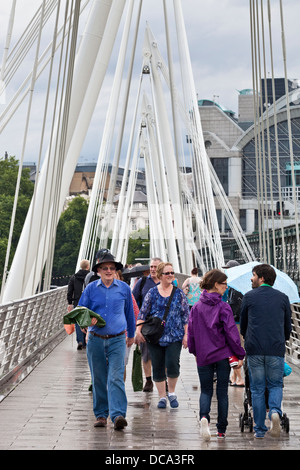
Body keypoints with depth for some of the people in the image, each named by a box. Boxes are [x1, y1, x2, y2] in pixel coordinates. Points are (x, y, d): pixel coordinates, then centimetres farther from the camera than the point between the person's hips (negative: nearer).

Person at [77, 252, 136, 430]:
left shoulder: (124, 288, 4)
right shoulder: (91, 288, 3)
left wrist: (131, 334, 27)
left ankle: (118, 415, -19)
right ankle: (101, 414, 20)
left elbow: (130, 313, 17)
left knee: (116, 378, -13)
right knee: (98, 380, 9)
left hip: (117, 340, -1)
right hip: (96, 340, 2)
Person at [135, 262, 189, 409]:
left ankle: (172, 393, 9)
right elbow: (143, 313, 5)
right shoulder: (152, 293, 5)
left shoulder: (179, 293, 6)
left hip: (175, 336, -1)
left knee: (172, 364, -14)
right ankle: (162, 397, 18)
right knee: (158, 368, 4)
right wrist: (138, 330, -6)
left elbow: (186, 315, 6)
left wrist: (186, 335, 0)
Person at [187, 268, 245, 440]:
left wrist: (194, 352, 19)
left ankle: (204, 416, -16)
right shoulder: (223, 307, -11)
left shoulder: (196, 307, 2)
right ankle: (221, 430, 14)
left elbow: (191, 332, 6)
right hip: (223, 355, -3)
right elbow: (231, 332, -11)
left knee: (206, 390, 12)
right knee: (222, 392, 10)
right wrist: (240, 355, -4)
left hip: (203, 356, 3)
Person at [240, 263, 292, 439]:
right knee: (275, 385, 13)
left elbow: (243, 325, 12)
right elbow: (288, 327, 13)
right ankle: (275, 411, -16)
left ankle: (260, 430, 9)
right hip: (276, 350, 1)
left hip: (254, 350, -1)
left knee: (257, 389, 8)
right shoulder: (283, 298, 8)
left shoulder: (249, 297, 3)